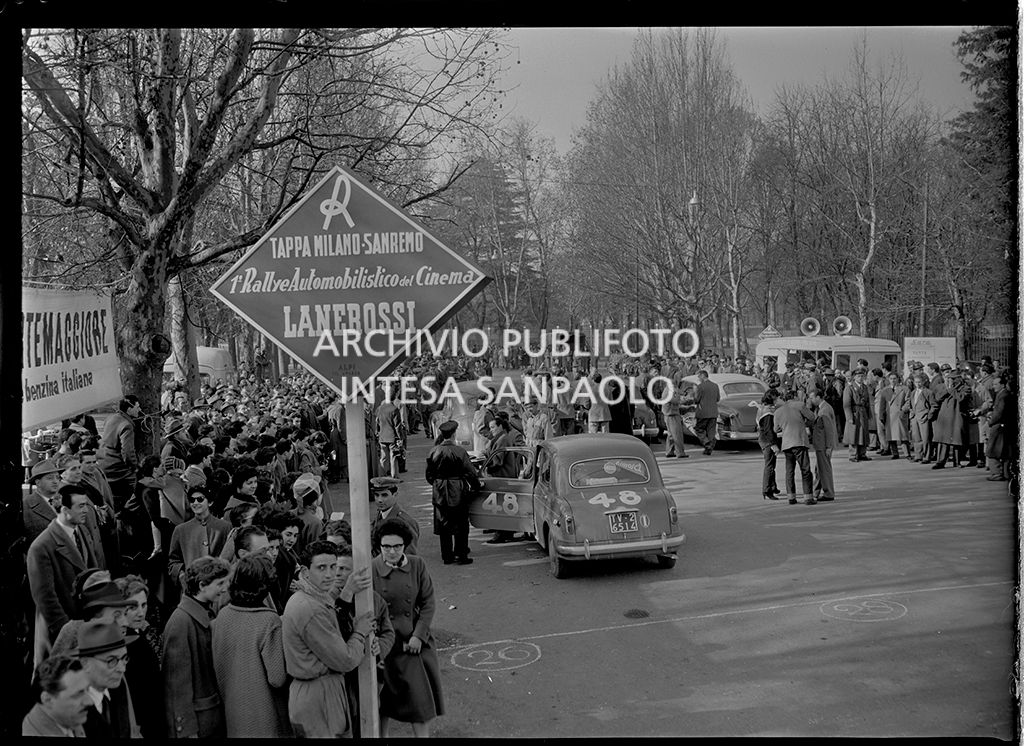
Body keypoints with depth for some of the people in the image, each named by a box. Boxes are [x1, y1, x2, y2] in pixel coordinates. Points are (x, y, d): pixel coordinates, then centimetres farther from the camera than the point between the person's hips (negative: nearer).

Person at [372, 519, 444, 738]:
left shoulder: (417, 565, -5)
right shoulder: (370, 570, -12)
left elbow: (428, 602, -1)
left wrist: (419, 635, -9)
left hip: (416, 640, 2)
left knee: (422, 696, 6)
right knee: (385, 697, 9)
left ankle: (422, 734, 21)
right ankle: (383, 734, 29)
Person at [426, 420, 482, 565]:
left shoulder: (433, 452, -2)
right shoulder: (459, 451, -15)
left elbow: (429, 474, 7)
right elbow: (470, 472, -9)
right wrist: (476, 485, 7)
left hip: (439, 493, 4)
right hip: (457, 493, -4)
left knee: (443, 525, 12)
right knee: (461, 525, 8)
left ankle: (447, 556, 17)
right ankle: (461, 555, 10)